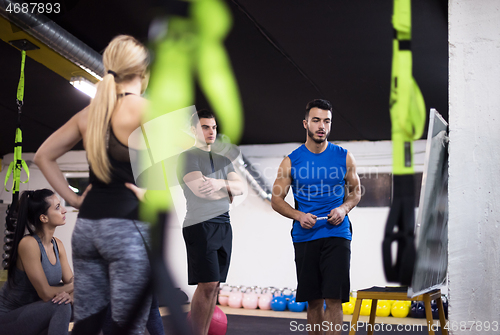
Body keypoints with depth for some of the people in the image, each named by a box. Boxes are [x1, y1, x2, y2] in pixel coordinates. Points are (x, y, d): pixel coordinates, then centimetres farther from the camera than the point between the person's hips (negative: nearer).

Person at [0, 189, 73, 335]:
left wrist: (70, 293, -22)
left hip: (31, 314, 8)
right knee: (60, 306, -29)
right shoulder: (28, 244, -23)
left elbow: (70, 281, 1)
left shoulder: (58, 245, 2)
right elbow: (46, 293, -24)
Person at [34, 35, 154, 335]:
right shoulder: (146, 108, -7)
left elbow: (44, 156, 19)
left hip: (87, 224, 7)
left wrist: (73, 198, 15)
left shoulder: (90, 112, 12)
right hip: (129, 225, -6)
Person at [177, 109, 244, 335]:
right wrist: (229, 191, 1)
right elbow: (200, 189, -14)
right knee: (207, 285, -13)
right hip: (200, 225, -7)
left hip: (224, 225, 7)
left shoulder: (222, 159, 22)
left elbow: (239, 186, 9)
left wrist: (221, 184, -12)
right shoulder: (188, 156, -1)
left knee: (214, 286, 5)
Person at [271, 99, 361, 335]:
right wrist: (299, 215, -12)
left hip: (336, 234, -1)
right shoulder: (291, 162, 2)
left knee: (333, 299, -8)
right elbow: (276, 199, 5)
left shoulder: (344, 157, 4)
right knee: (313, 300, 9)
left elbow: (355, 192, 14)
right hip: (305, 235, 1)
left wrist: (344, 209, -8)